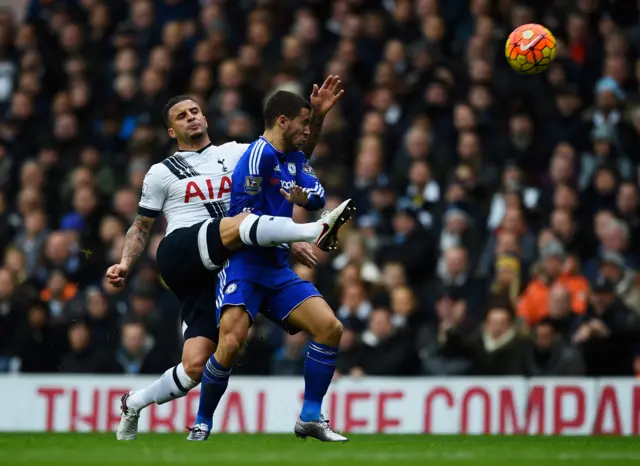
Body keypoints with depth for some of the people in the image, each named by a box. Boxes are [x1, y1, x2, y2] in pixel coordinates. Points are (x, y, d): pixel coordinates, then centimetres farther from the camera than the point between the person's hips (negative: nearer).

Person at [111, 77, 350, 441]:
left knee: (195, 366, -8)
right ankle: (317, 230, -49)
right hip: (180, 253, -3)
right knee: (238, 224, -34)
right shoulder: (162, 173, 14)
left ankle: (134, 405, 13)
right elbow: (142, 227, 20)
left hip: (219, 271, 3)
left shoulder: (235, 153, 20)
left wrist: (317, 114, 1)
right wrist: (125, 264, 3)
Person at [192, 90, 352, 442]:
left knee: (330, 327, -4)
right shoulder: (259, 155, -13)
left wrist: (304, 198, -19)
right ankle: (202, 424, -5)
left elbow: (319, 194, 4)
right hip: (243, 264, -8)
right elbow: (247, 219, -17)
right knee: (231, 343, -25)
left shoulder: (294, 158, 15)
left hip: (276, 269, 8)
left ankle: (310, 418, 4)